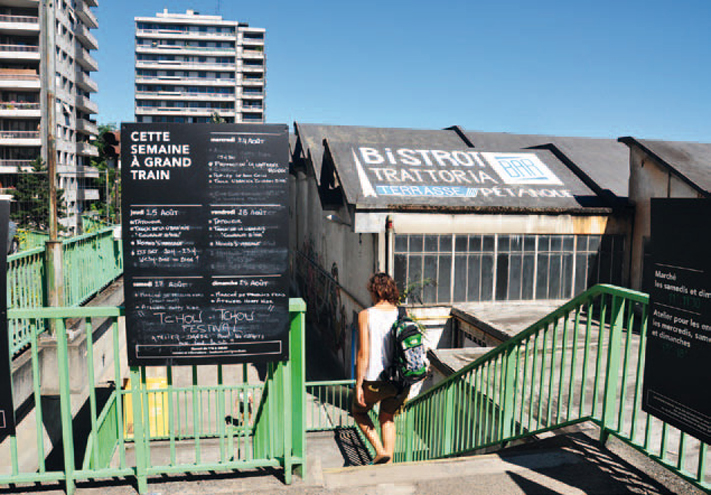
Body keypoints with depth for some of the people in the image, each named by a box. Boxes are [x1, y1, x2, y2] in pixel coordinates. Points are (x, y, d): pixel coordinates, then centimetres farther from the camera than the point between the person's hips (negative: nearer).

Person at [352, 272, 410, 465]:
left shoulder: (366, 315, -12)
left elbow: (363, 354, -15)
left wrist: (358, 385, -7)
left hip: (375, 381, -4)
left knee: (358, 411, 23)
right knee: (387, 419, 24)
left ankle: (380, 450, 10)